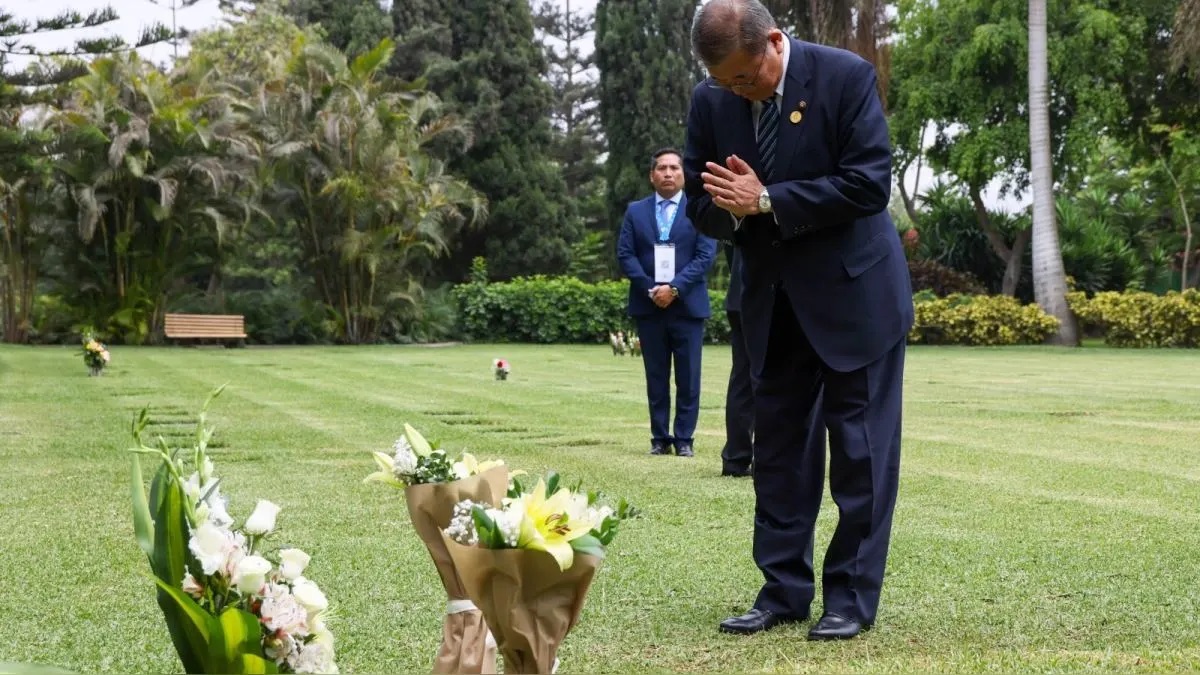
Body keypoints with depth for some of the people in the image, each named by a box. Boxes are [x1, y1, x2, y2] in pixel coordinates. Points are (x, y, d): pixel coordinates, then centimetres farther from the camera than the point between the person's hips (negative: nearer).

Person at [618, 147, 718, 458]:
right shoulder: (635, 211, 10)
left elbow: (705, 255, -5)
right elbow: (625, 254, 4)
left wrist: (675, 288, -15)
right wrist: (650, 289, -10)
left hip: (687, 304, -2)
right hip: (648, 305, 2)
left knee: (688, 377, -1)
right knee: (656, 377, 6)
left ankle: (684, 438, 5)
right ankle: (660, 438, 10)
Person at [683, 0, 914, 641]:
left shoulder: (845, 76, -15)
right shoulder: (710, 101, -2)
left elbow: (869, 183, -21)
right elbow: (701, 203, 4)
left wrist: (766, 201, -23)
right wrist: (731, 209, -20)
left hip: (852, 291, -5)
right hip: (771, 299, 5)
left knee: (859, 448, -1)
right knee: (776, 444, 8)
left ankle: (851, 596, 6)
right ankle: (783, 590, 16)